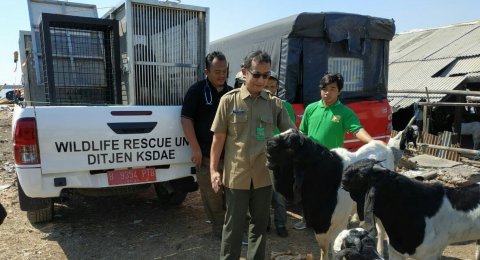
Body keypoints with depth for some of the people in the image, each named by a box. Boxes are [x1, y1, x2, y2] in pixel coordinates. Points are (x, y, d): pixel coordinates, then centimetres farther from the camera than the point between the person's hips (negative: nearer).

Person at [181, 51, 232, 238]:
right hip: (207, 154, -4)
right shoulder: (197, 90, -5)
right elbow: (186, 118, -9)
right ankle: (220, 228, 18)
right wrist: (195, 148, -14)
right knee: (211, 194, 4)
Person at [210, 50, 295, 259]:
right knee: (233, 225, 11)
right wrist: (214, 170, -2)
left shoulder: (275, 104, 0)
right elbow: (218, 138, -1)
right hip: (236, 175, -2)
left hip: (264, 176, 2)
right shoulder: (229, 100, -4)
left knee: (260, 224, 17)